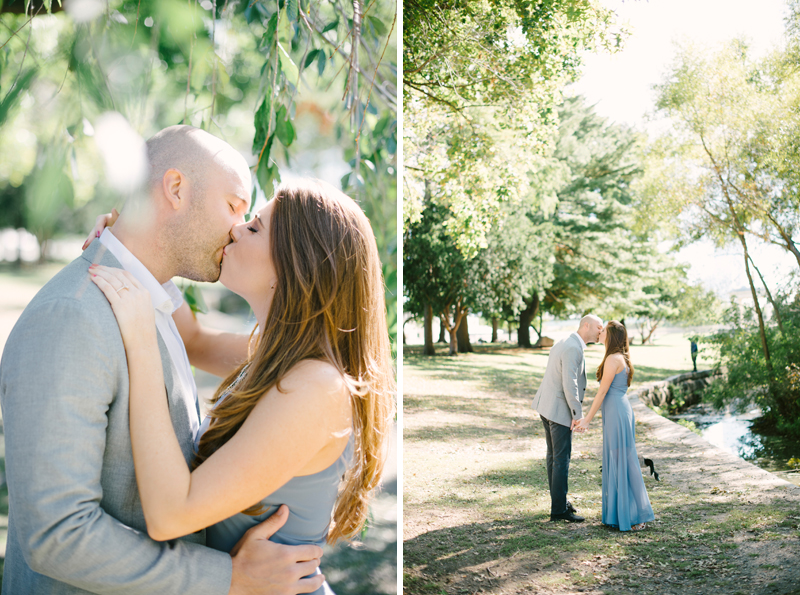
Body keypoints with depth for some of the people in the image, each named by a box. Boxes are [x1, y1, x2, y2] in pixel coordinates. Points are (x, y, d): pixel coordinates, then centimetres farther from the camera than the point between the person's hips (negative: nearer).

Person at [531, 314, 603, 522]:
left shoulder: (563, 343, 12)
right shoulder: (573, 349, -19)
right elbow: (569, 384, -25)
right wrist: (578, 414, -20)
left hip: (546, 406, 10)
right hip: (559, 410, -10)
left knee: (554, 456, 17)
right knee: (561, 460, -4)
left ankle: (559, 500, 27)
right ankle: (559, 509, 2)